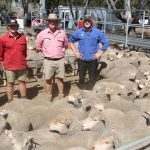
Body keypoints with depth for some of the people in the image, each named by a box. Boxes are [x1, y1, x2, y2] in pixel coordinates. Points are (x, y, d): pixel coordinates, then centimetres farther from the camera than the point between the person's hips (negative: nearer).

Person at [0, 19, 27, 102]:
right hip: (9, 66, -3)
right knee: (10, 83, 7)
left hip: (22, 65, 3)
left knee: (22, 81, 13)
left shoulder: (23, 37, 4)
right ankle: (10, 101, 18)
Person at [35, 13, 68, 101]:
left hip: (60, 60, 1)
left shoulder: (62, 33, 1)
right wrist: (45, 52, 10)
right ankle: (49, 97, 19)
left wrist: (61, 52, 11)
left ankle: (61, 96, 21)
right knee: (48, 79, 6)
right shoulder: (42, 34, -3)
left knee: (60, 79, 8)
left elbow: (66, 44, 17)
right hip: (48, 61, -1)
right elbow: (38, 46, 8)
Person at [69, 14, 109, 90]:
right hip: (81, 59, 1)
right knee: (81, 77, 9)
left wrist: (100, 53, -2)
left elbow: (105, 42, 5)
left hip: (93, 59, -1)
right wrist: (75, 52, 5)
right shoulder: (78, 32, 1)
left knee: (93, 78, 7)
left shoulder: (97, 32, -2)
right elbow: (70, 41, 13)